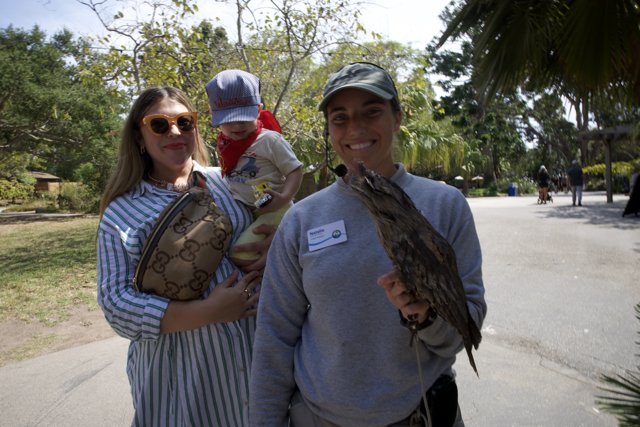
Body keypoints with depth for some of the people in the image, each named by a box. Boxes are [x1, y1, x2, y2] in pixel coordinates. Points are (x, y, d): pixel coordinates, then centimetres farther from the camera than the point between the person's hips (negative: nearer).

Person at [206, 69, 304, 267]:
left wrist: (284, 197, -27)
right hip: (242, 212, 8)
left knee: (241, 255, -21)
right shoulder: (225, 145, 7)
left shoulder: (270, 140, -13)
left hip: (272, 211, -7)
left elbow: (295, 171, -12)